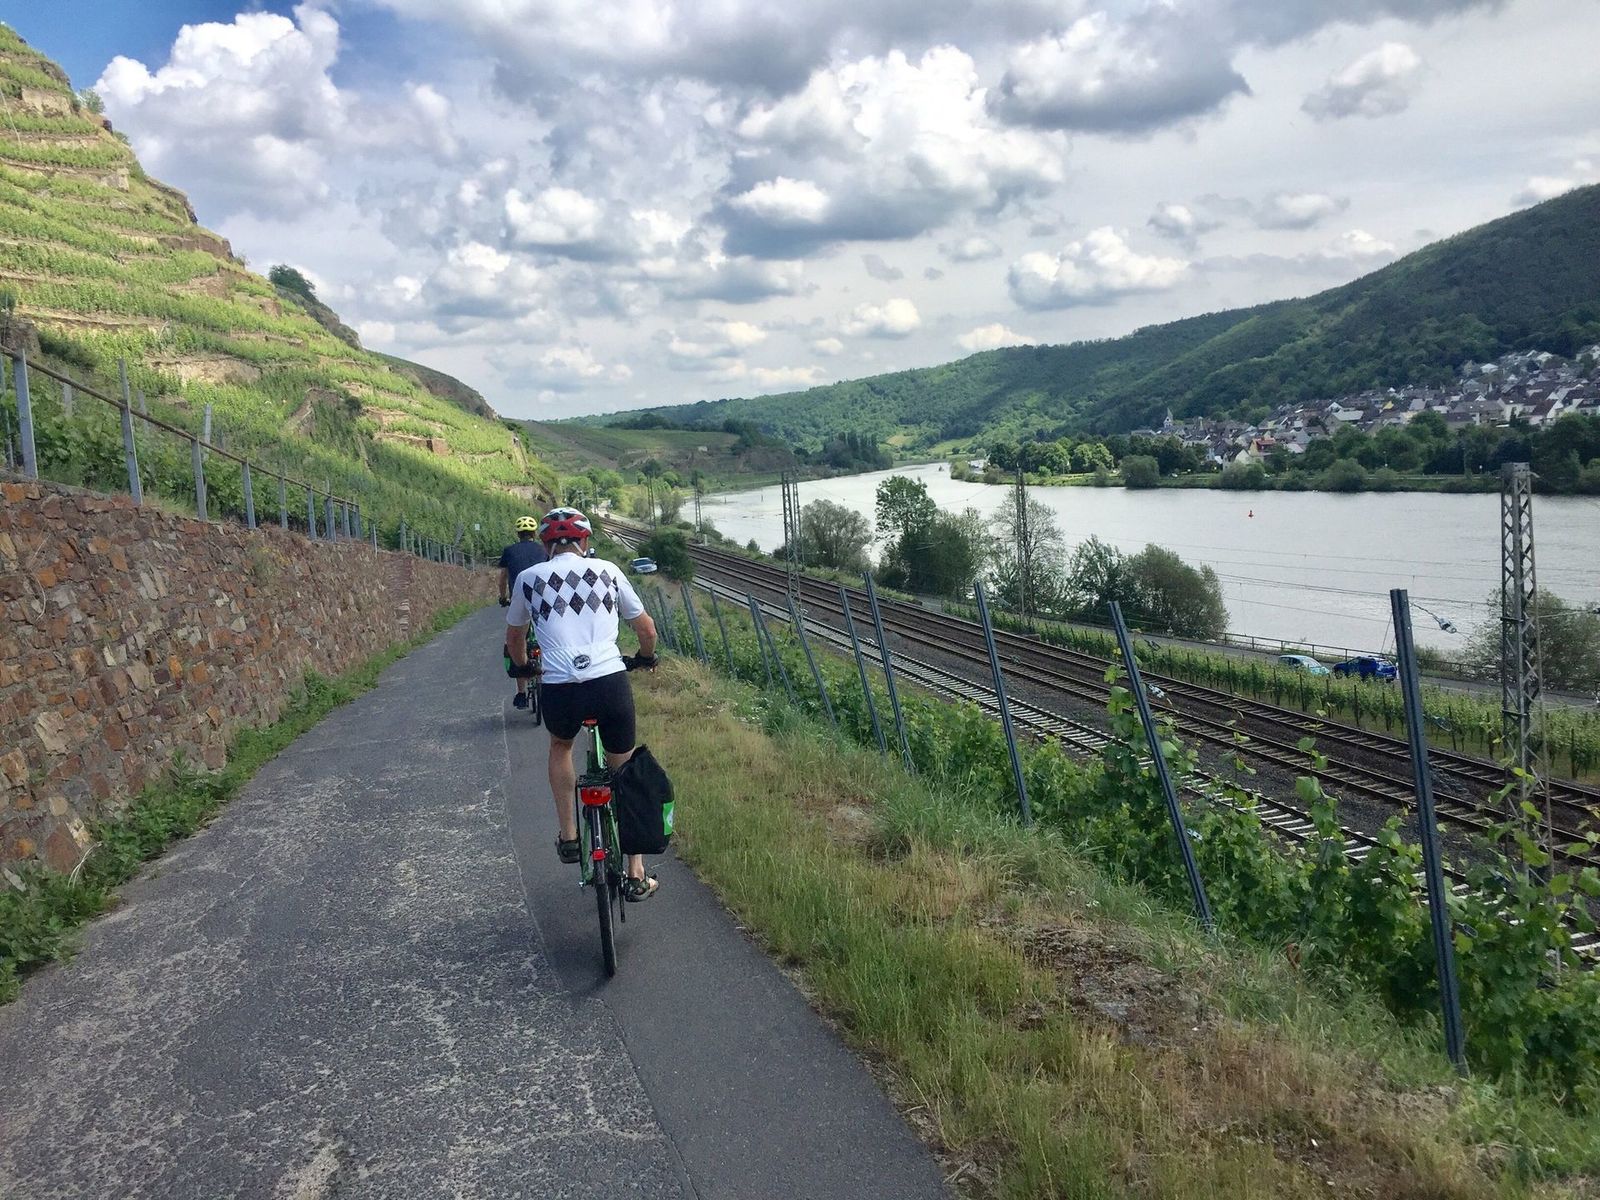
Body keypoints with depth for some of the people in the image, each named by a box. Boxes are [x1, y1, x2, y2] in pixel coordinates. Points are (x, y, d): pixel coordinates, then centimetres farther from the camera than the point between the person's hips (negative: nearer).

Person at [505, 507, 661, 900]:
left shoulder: (528, 578, 12)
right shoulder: (607, 571, 12)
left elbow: (514, 637, 28)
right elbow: (647, 629, 20)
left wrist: (522, 666, 49)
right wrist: (645, 657, 41)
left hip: (559, 690, 0)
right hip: (611, 683, 0)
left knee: (560, 747, 35)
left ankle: (569, 837, 30)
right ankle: (636, 877, 20)